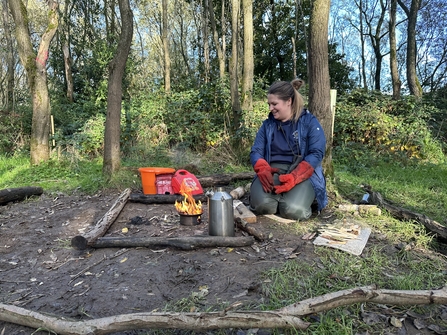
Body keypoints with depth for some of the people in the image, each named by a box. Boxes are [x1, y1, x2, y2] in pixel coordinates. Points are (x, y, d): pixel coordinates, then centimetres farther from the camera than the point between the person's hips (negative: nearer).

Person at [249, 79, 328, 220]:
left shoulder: (309, 121, 1)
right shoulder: (267, 124, 12)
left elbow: (316, 153, -9)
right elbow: (256, 151, 5)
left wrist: (294, 177, -26)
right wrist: (263, 170, -19)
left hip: (302, 172, -2)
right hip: (273, 171, 2)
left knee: (294, 210, -30)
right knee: (262, 204, -29)